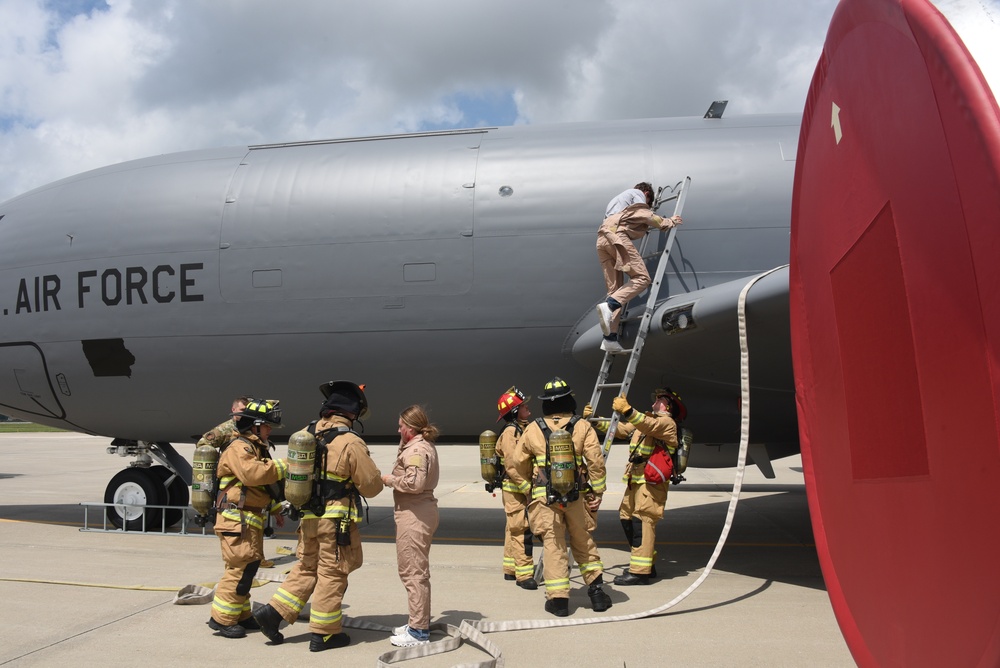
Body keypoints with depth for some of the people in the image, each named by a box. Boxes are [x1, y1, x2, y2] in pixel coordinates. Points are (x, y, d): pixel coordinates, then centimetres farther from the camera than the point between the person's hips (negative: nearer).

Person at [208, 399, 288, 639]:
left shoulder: (256, 449, 21)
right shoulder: (239, 448, -12)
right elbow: (254, 474, -29)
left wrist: (277, 508, 21)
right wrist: (284, 465, -22)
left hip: (252, 520, 10)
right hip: (237, 518, -10)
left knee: (248, 566, 13)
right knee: (242, 567, -11)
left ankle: (240, 614, 22)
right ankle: (222, 618, -3)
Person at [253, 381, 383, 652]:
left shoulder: (306, 434, 4)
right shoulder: (351, 442, -17)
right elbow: (372, 485, -13)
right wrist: (376, 476, 9)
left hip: (309, 516, 6)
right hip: (337, 520, -6)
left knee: (306, 569, 21)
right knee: (331, 575, 6)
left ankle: (273, 612, 16)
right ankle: (323, 634, 15)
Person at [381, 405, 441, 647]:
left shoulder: (417, 449, -17)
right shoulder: (425, 446, 16)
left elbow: (414, 482, -28)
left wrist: (390, 479, -12)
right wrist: (402, 449, 16)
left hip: (414, 515, -11)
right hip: (420, 512, 11)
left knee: (414, 572, -5)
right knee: (416, 570, 19)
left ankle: (419, 632, 1)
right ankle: (418, 622, 30)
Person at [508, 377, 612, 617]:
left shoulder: (533, 429, 2)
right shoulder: (582, 427, -1)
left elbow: (515, 466, 6)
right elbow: (596, 461, -7)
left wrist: (528, 488, 15)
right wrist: (598, 491, 1)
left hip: (544, 498, -1)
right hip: (575, 496, 1)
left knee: (553, 545, 5)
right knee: (583, 542, 17)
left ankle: (558, 598, 6)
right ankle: (596, 589, 22)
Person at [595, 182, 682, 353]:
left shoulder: (618, 199, 41)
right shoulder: (637, 194, 16)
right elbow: (646, 216, 2)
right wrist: (669, 222, 13)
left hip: (602, 239, 8)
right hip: (617, 235, -8)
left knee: (615, 289, 2)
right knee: (641, 277, -14)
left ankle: (610, 338, -9)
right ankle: (609, 305, -36)